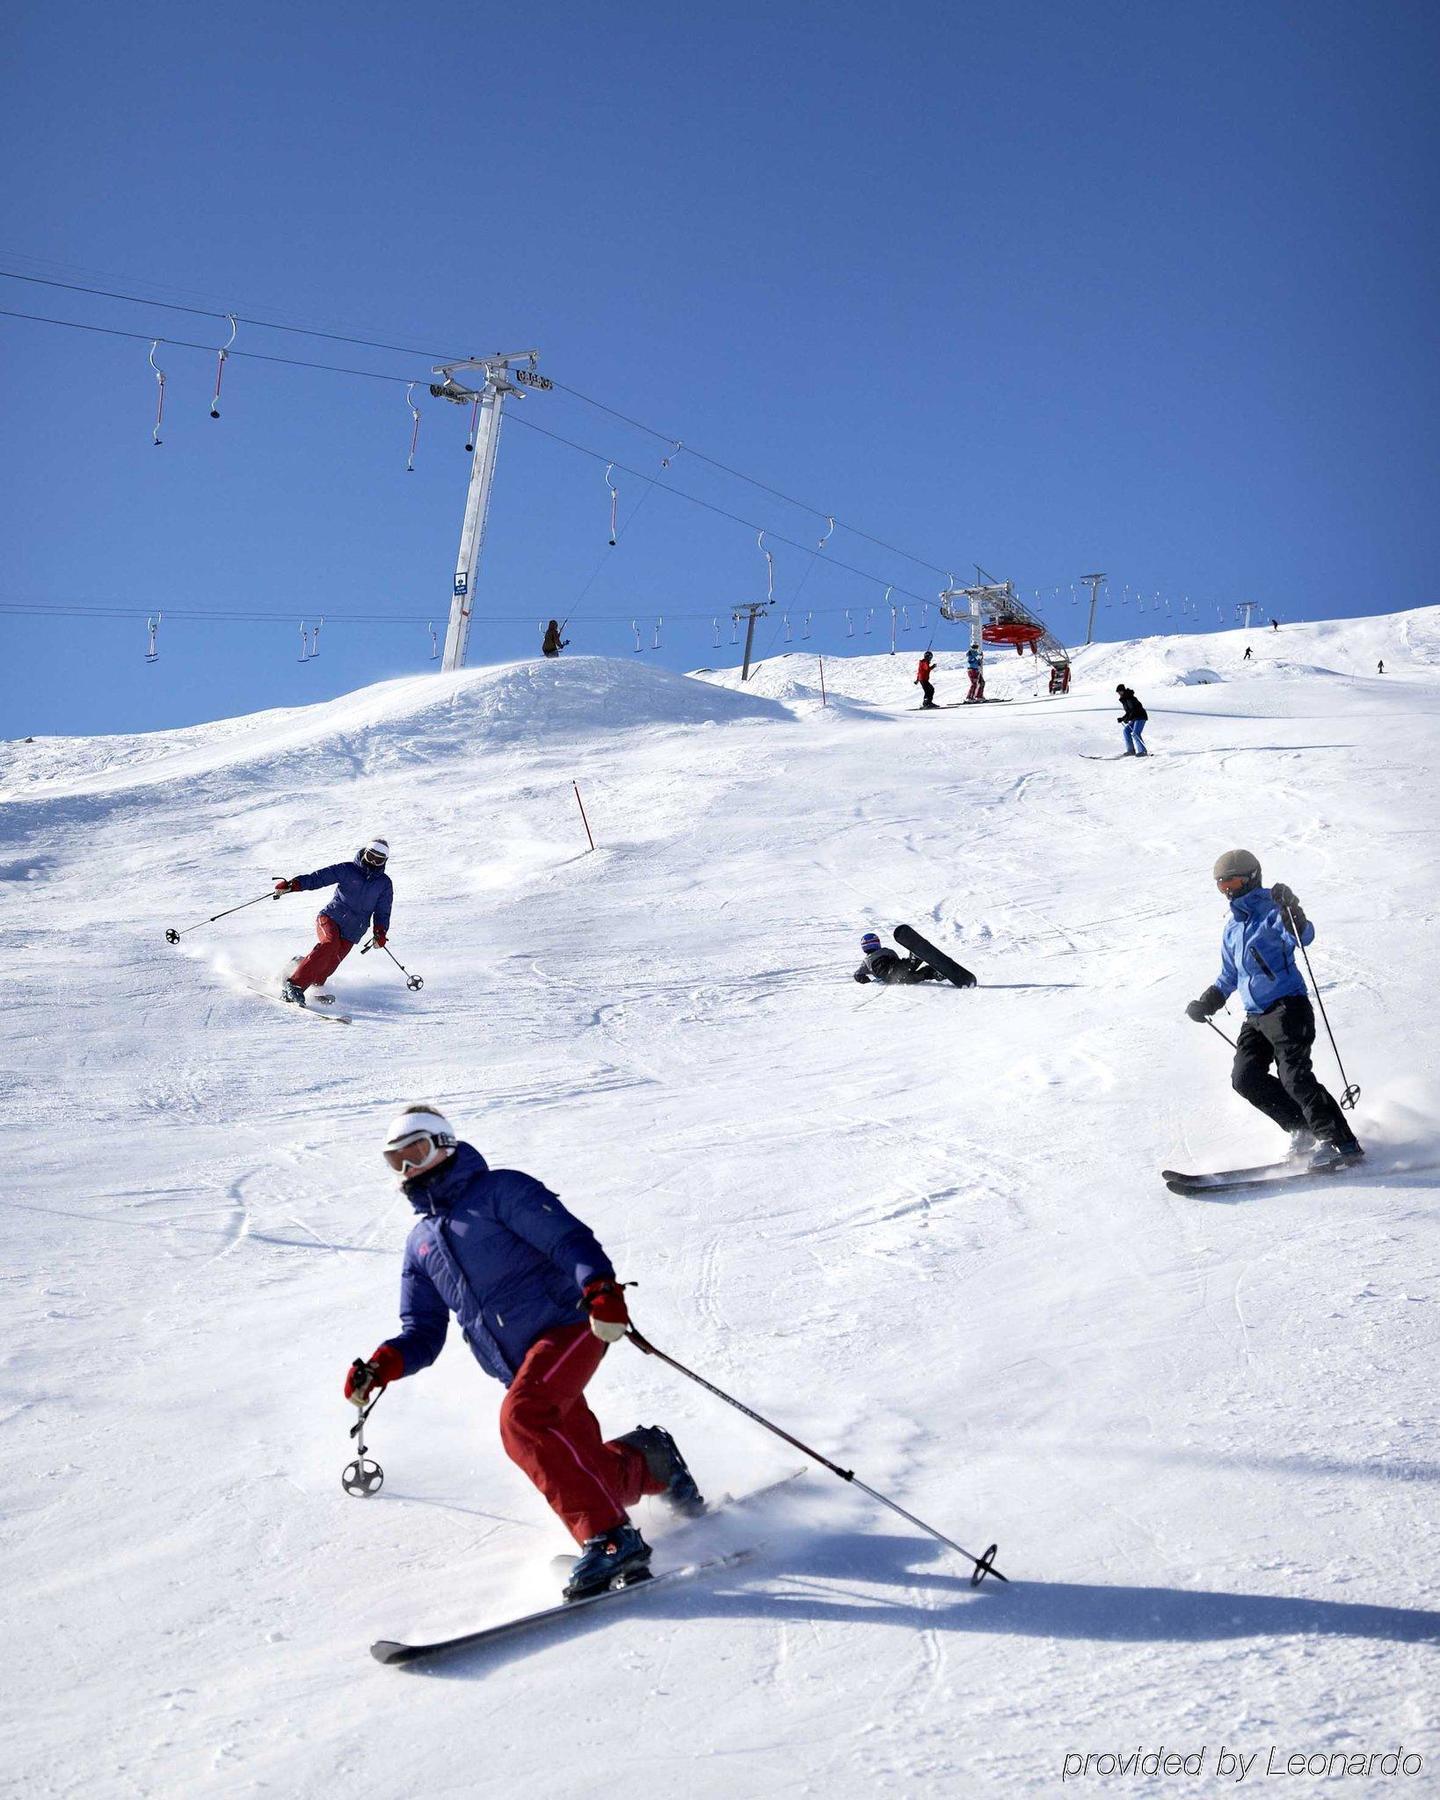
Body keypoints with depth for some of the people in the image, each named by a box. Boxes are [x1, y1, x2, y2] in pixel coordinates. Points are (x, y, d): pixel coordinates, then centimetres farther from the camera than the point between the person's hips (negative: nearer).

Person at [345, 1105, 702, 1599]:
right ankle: (649, 1460, 27)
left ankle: (610, 1540, -29)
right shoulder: (420, 1243, 22)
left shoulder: (498, 1189, 1)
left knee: (521, 1418, -31)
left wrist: (599, 1287, -29)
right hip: (524, 1374, 7)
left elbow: (569, 1238, -10)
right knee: (582, 1470, -3)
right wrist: (385, 1364, -1)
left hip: (569, 1325, -7)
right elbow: (423, 1334, 21)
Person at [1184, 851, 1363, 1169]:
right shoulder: (1231, 928, 19)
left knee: (1295, 1077, -19)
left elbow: (1303, 936, -24)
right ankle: (1304, 1130, -2)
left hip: (1287, 1007, -8)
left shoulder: (1271, 912, -4)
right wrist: (1207, 1003, 21)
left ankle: (1342, 1143, -17)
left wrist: (1290, 911, -39)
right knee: (1245, 1078, -8)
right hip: (1255, 1018, 8)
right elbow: (1229, 977, 31)